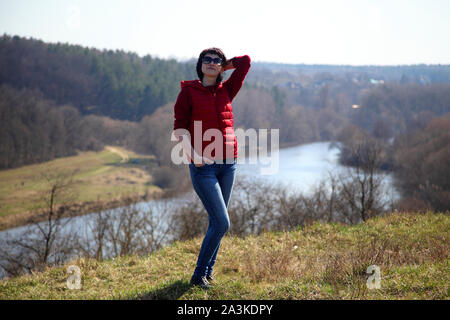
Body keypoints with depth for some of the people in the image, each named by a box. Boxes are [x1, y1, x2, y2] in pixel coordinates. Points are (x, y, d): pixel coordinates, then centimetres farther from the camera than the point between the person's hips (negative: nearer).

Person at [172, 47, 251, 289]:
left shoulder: (226, 91, 13)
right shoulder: (189, 91, 2)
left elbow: (245, 61, 14)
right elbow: (180, 126, -4)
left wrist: (221, 69, 17)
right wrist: (190, 153, -17)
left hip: (227, 163, 5)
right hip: (203, 165, -5)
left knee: (216, 222, 9)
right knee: (222, 223, -11)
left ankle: (208, 271, 21)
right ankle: (198, 276, 1)